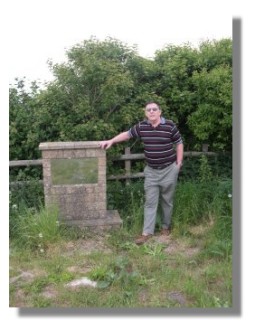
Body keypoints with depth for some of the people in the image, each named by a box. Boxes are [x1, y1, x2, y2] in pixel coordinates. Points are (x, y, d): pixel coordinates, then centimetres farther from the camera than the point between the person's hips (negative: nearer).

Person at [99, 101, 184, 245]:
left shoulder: (170, 125, -11)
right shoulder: (141, 126, -2)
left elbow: (179, 144, -2)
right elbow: (127, 134, 12)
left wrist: (178, 163, -5)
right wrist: (111, 141, 5)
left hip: (169, 169, -2)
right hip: (151, 170, 3)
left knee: (167, 201, 12)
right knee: (150, 202, 5)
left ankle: (166, 226, 32)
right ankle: (147, 232, 10)